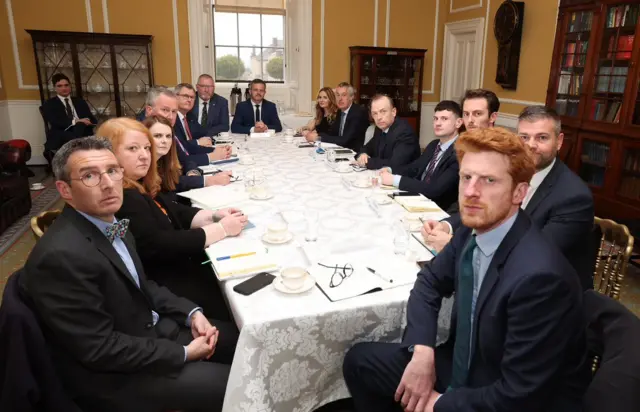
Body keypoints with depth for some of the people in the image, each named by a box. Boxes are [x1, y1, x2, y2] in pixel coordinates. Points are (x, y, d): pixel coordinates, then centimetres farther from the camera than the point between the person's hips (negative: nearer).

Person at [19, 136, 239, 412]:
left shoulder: (109, 223, -1)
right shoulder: (62, 256, -29)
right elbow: (100, 349, -26)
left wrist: (191, 313, -3)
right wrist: (184, 353, -17)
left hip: (149, 328, 9)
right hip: (113, 375, -8)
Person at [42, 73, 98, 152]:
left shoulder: (80, 102, 24)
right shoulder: (49, 104, 14)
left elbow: (94, 120, 12)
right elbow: (55, 122, -4)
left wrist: (83, 122, -10)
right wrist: (75, 121, -15)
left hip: (83, 135, 3)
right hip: (60, 140, -3)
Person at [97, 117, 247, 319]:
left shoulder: (142, 185, 6)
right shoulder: (121, 199, -25)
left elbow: (176, 213, 8)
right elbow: (158, 246, -27)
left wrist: (214, 216, -10)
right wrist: (222, 229, -21)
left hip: (179, 267, 9)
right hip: (162, 285, -9)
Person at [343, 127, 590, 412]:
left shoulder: (539, 275, -31)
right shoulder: (473, 232, -8)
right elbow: (430, 281, 7)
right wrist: (422, 352, -8)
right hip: (465, 366, 7)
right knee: (360, 361, 6)